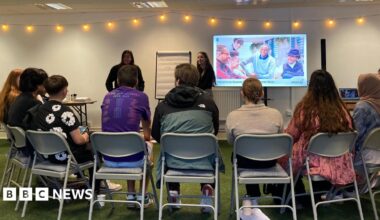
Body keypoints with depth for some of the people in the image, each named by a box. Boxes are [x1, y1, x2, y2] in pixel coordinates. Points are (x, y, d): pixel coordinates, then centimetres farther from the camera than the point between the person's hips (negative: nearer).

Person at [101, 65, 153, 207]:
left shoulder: (107, 97, 10)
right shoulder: (141, 97, 0)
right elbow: (147, 129, 19)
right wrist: (146, 138, 44)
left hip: (108, 158, 4)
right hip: (132, 158, -3)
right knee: (148, 146, 31)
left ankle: (131, 196, 37)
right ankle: (142, 196, 34)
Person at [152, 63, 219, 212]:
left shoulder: (163, 106, -5)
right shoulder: (208, 102, -3)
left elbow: (156, 136, 8)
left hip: (174, 161, 1)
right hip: (204, 161, 0)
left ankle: (173, 192, 29)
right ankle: (207, 188, 20)